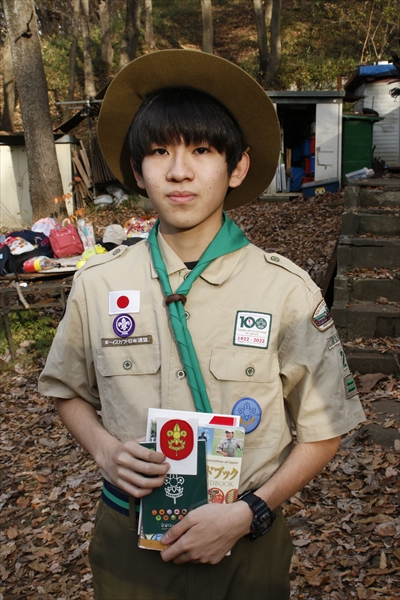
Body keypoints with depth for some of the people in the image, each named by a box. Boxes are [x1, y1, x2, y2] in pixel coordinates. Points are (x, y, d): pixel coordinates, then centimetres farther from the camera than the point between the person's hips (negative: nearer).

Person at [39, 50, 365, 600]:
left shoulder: (287, 291, -14)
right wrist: (104, 448, -11)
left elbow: (324, 430, -6)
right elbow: (69, 391, 7)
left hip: (247, 548, -1)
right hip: (128, 540, 2)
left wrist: (247, 514, -15)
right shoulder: (98, 285, -7)